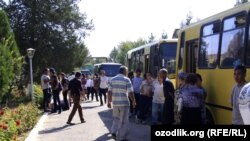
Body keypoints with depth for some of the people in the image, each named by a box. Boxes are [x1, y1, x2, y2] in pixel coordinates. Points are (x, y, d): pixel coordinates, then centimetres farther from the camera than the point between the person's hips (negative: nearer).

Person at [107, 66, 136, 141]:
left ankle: (114, 131, 7)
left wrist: (109, 102, 11)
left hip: (115, 102, 4)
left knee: (116, 118, 22)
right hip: (124, 103, -4)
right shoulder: (126, 80, -7)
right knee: (124, 121, 5)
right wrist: (133, 101, 2)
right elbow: (130, 93, -10)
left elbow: (109, 92, 3)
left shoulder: (113, 79, 5)